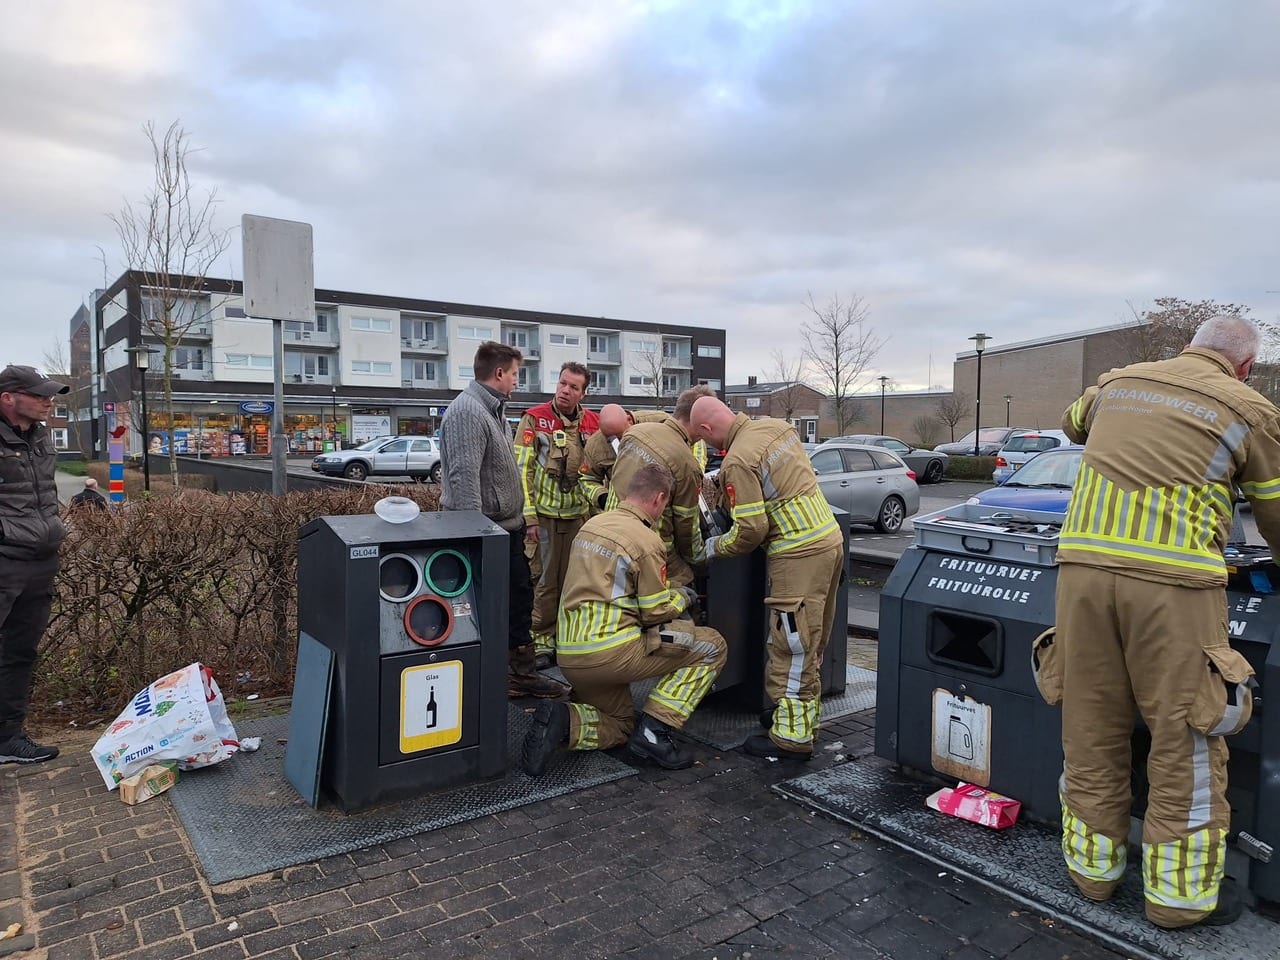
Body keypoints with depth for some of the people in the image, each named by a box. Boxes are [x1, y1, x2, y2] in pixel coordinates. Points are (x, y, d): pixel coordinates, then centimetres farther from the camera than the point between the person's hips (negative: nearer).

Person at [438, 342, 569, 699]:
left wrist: (521, 515, 19)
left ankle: (522, 671, 29)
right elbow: (463, 477, -26)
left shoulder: (494, 409, 14)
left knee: (520, 597, 17)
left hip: (508, 526, 10)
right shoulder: (468, 411, -19)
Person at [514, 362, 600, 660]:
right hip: (545, 514, -4)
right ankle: (542, 638, 15)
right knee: (546, 579, 2)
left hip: (580, 514, 4)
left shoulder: (594, 423, 7)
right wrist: (529, 515, -13)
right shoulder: (534, 419, -5)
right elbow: (522, 469, -8)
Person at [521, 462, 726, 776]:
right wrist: (681, 597, 14)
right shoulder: (647, 541, -11)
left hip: (569, 652, 8)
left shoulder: (591, 525, 12)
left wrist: (668, 592, 28)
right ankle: (654, 732, -2)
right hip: (610, 651, -8)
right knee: (711, 647, 3)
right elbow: (657, 612, -9)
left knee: (619, 726, 28)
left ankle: (562, 721, -2)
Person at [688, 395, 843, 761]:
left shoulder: (738, 460, -17)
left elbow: (751, 530, -17)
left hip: (799, 553, -9)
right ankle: (804, 717, 30)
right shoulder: (775, 425, 9)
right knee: (811, 643, 18)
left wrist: (715, 547, 1)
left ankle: (792, 736, 7)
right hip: (829, 539, 9)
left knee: (792, 648, -1)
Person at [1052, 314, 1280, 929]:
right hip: (1170, 579, -4)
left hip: (1084, 565, 4)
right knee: (1185, 740, 10)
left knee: (1091, 729, 13)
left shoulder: (1118, 382, 17)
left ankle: (1092, 866, 28)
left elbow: (1073, 424, 39)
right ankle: (1180, 894, 22)